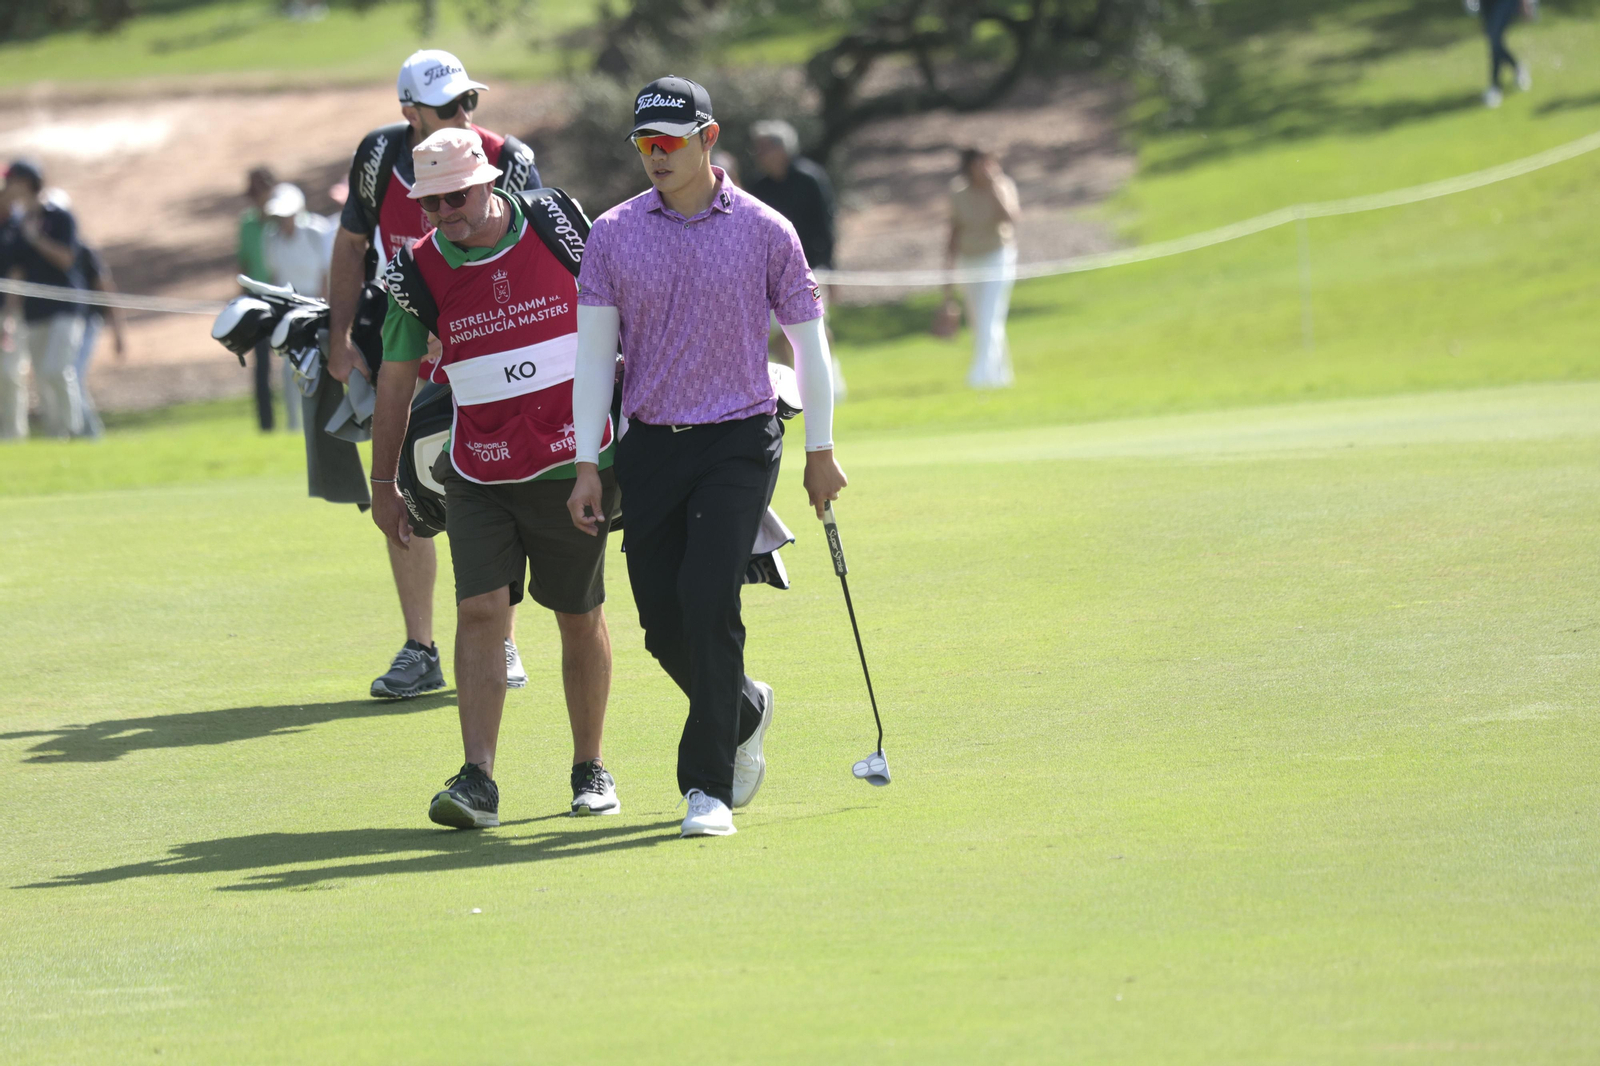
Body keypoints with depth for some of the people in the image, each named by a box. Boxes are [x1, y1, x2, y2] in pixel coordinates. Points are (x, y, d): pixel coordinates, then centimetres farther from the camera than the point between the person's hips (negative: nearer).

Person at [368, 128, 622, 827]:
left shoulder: (557, 229, -4)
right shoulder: (419, 271, -2)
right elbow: (396, 379, 7)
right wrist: (383, 485, 9)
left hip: (574, 462, -1)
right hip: (477, 473, 1)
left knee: (580, 616, 7)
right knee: (480, 610, -12)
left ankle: (591, 769, 21)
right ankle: (478, 782, -15)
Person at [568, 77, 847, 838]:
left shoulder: (764, 231, -2)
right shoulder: (613, 235, 2)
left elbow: (807, 338, 6)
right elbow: (593, 352, 3)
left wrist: (820, 451, 6)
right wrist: (588, 464, -1)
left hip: (738, 441, -3)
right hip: (650, 446, 3)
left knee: (708, 601, -17)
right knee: (662, 622, 4)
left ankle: (709, 787, -12)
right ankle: (743, 712, 35)